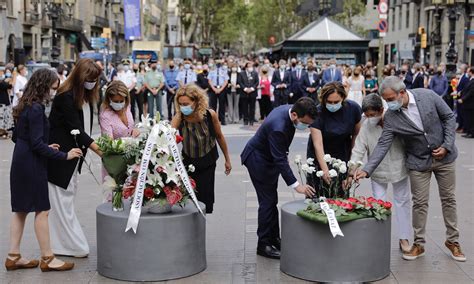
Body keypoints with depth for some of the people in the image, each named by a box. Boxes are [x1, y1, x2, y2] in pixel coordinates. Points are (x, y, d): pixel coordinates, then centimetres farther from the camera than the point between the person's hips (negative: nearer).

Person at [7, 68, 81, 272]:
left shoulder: (25, 106, 10)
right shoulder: (36, 109, -18)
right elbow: (37, 144, -21)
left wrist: (46, 147, 15)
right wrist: (64, 155, -16)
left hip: (20, 163, 9)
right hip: (32, 166, -9)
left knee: (20, 210, 13)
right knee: (42, 210, -1)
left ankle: (13, 257, 18)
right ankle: (47, 258, 7)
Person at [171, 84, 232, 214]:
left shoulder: (210, 115, -19)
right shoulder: (179, 118, -20)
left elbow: (219, 136, -3)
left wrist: (227, 159, 6)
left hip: (208, 163, 0)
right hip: (188, 162, 1)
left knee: (204, 201, -3)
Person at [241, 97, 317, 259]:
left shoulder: (290, 110, -11)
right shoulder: (278, 127, -38)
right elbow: (280, 160, -34)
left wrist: (283, 155, 19)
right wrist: (296, 185, -35)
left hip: (269, 157, 9)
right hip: (258, 159, -9)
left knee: (272, 201, 15)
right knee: (267, 201, -6)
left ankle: (274, 238, 24)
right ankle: (263, 245, 3)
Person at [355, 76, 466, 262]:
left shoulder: (428, 96, -17)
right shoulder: (390, 117, -14)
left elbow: (449, 117, -7)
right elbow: (383, 144, -15)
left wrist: (446, 146, -14)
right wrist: (367, 169, -25)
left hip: (444, 156, 0)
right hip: (418, 162, 0)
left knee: (448, 199, 10)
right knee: (420, 203, 3)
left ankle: (452, 241, 25)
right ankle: (419, 244, 18)